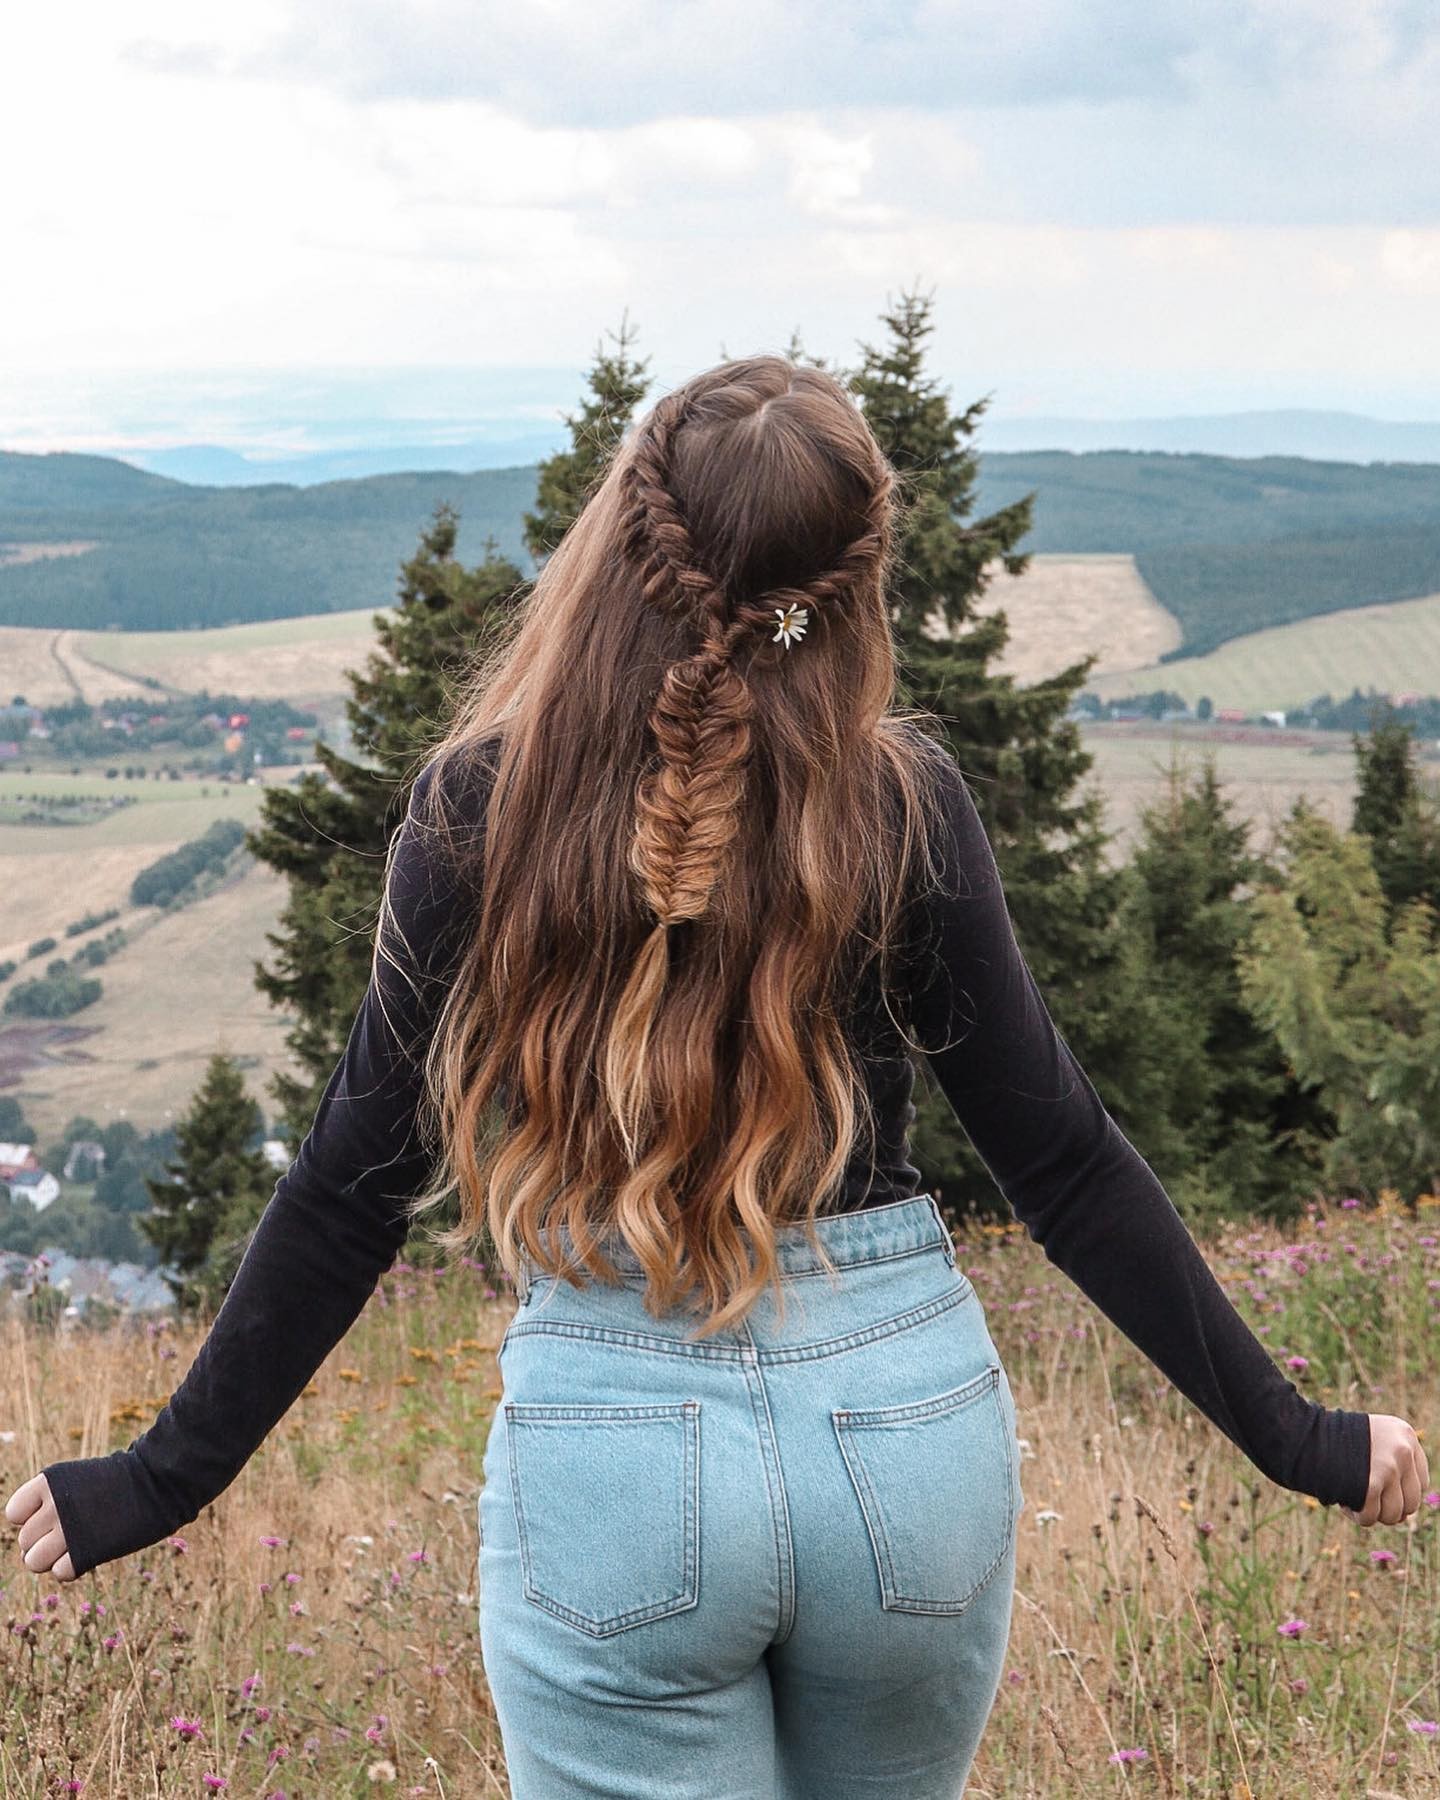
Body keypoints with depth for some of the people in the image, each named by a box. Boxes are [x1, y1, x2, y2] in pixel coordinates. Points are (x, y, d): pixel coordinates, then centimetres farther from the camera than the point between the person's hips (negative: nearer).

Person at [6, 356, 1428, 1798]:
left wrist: (163, 1478, 7)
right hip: (910, 1419, 2)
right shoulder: (901, 798, -6)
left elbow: (357, 1182, -4)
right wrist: (1292, 1438, 5)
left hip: (609, 1435, -2)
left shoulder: (482, 805, -7)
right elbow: (1059, 1159, -4)